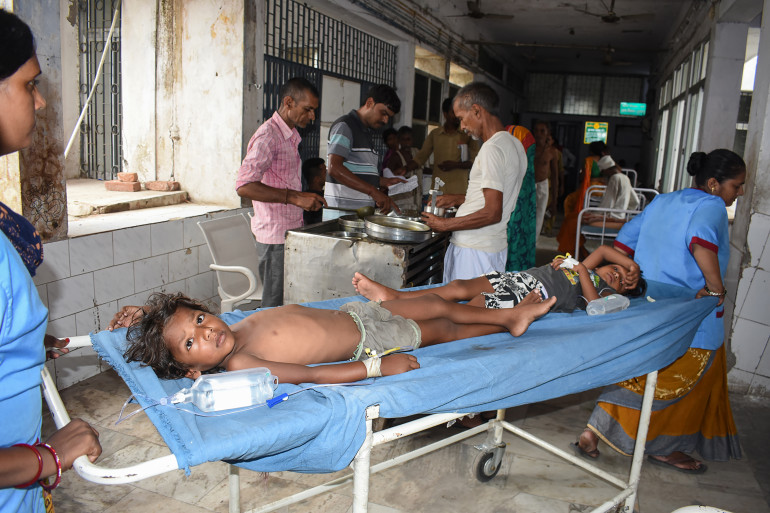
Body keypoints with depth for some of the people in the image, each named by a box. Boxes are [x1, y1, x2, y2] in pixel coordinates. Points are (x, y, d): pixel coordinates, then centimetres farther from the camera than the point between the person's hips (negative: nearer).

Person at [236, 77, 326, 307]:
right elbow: (244, 186, -26)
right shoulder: (268, 136, -15)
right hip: (275, 236, -9)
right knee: (276, 306, -1)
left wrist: (306, 198, 12)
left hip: (291, 232, 9)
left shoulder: (291, 136, 16)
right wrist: (295, 197, -28)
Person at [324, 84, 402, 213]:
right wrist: (373, 191, -27)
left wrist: (385, 182, 13)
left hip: (365, 212, 8)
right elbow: (334, 168, -22)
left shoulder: (368, 133, 22)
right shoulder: (344, 126, -7)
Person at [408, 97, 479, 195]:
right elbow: (421, 157, 12)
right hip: (437, 188, 2)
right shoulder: (434, 134, 12)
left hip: (459, 190, -2)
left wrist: (455, 165, -10)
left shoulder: (467, 134, 5)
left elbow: (475, 161, 4)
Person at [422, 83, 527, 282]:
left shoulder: (492, 148, -18)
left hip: (474, 252, -10)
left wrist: (445, 224, -14)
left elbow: (492, 213, -23)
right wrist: (457, 199, 20)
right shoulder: (515, 144, 12)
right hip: (495, 246, 10)